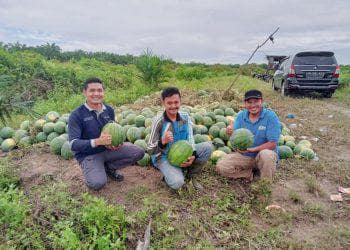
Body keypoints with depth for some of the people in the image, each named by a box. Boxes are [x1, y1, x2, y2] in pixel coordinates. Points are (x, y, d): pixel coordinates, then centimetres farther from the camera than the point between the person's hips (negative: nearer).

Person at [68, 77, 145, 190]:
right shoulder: (76, 115, -16)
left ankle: (109, 167, 7)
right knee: (97, 183, -30)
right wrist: (97, 141, -35)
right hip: (88, 155, -4)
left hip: (109, 149, 5)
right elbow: (73, 144, -20)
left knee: (139, 152, -11)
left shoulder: (109, 110, -1)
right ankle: (92, 170, 7)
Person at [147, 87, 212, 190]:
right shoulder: (159, 121, -19)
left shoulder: (185, 117, -5)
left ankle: (191, 175, 5)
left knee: (207, 147, -15)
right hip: (164, 157, -5)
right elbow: (150, 150, -16)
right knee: (177, 183, -30)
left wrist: (193, 155, -29)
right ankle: (171, 174, 9)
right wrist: (162, 142, -36)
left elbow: (190, 138, -10)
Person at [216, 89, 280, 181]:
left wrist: (252, 149, -29)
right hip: (244, 155, 3)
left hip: (265, 154, -2)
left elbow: (272, 144, -17)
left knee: (266, 154, -38)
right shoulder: (241, 116, -1)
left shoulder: (270, 116, -13)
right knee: (221, 167, -15)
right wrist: (231, 133, -26)